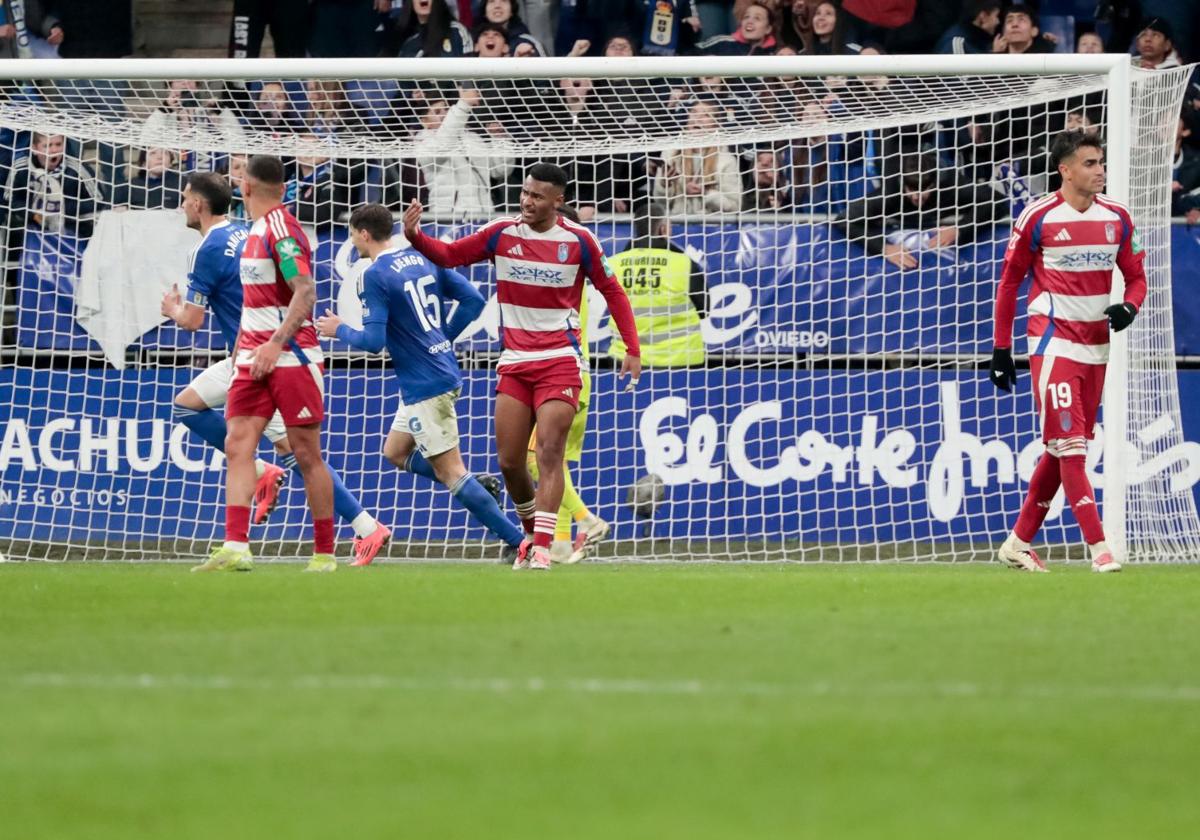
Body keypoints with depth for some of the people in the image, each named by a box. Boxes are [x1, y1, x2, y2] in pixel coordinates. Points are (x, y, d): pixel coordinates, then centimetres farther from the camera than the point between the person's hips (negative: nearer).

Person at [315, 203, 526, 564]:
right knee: (395, 452, 21)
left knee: (449, 470, -3)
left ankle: (518, 542, -7)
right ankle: (479, 490, 11)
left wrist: (339, 330, 0)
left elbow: (373, 341, -18)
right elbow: (473, 300, 8)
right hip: (444, 371, 9)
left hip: (424, 385, -9)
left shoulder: (376, 275, -15)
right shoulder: (423, 258, 9)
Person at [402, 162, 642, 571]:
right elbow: (448, 255, 4)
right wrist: (416, 237, -16)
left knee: (549, 451, -14)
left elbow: (612, 292, 6)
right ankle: (531, 531, 23)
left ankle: (542, 547, -18)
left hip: (560, 361, -3)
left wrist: (632, 349, 0)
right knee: (509, 461, 1)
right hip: (514, 363, 3)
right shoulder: (501, 234, 0)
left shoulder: (578, 241, -4)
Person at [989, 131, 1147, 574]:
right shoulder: (1038, 217, -8)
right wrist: (1001, 349, -2)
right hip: (1053, 342, -6)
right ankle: (1098, 548, -16)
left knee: (1063, 450, 11)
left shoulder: (1117, 217, 5)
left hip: (1096, 346, 6)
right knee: (1068, 445, -12)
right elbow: (1009, 283, -1)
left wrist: (1129, 307, -11)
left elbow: (1136, 276, 12)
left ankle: (1020, 542, 21)